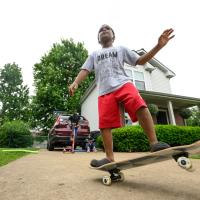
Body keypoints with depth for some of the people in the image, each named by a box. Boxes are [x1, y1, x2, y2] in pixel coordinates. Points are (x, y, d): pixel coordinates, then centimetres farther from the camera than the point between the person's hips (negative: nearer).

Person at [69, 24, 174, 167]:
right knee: (105, 124, -8)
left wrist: (158, 46, 6)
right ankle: (109, 158, 1)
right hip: (105, 91, 2)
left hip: (123, 84, -1)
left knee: (140, 106, -29)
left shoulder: (121, 49, 27)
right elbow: (85, 70, 16)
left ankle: (154, 143, -20)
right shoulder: (94, 55, 31)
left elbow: (141, 61, 19)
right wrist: (75, 83, -4)